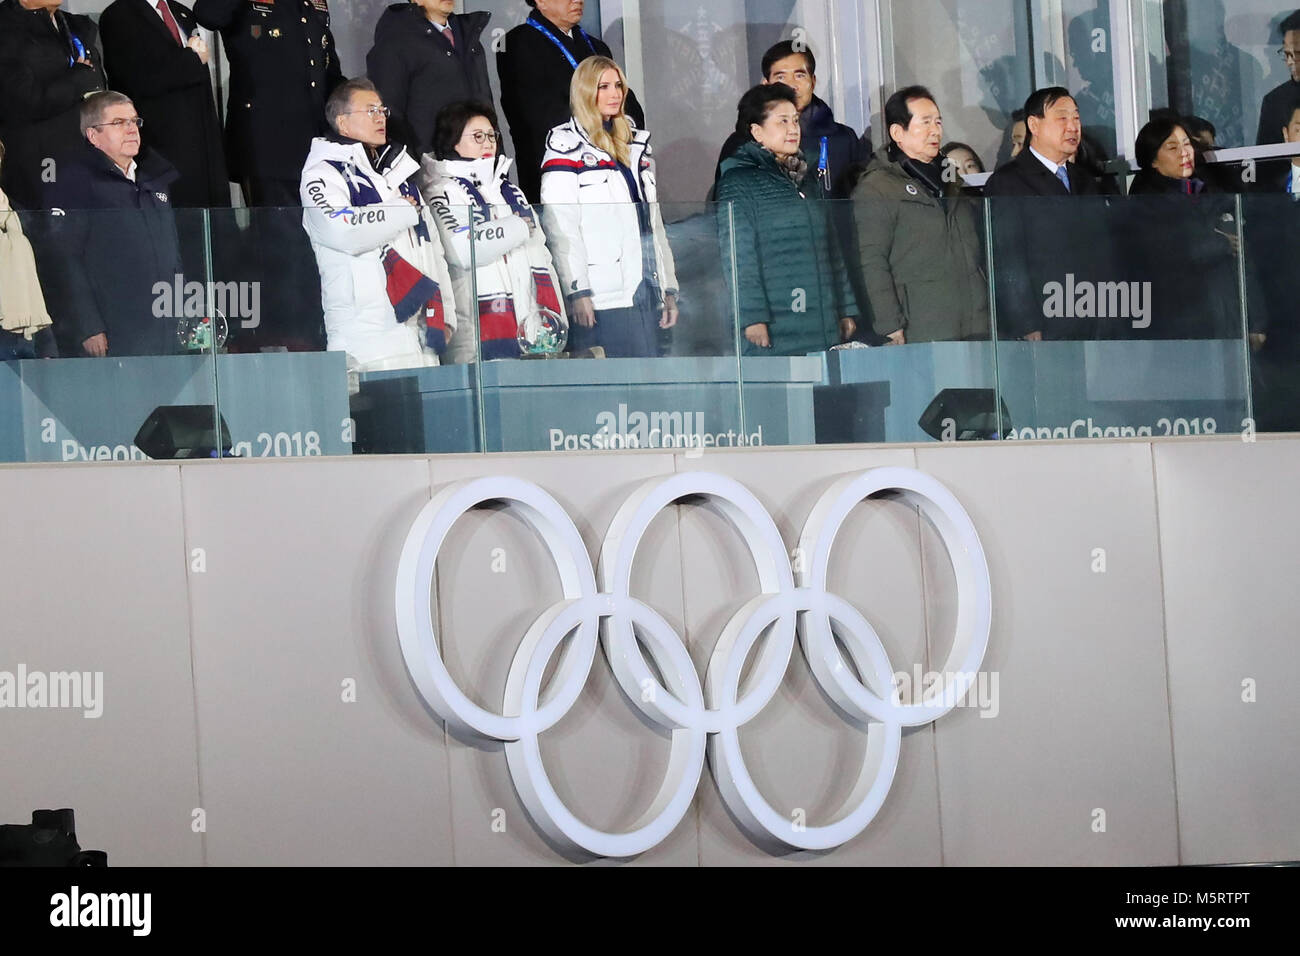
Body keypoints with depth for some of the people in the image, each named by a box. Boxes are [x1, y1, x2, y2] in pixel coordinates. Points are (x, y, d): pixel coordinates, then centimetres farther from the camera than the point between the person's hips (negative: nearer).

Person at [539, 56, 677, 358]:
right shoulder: (567, 145, 0)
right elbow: (559, 227, -8)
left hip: (646, 293, 6)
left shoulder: (636, 144, 21)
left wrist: (669, 289, 16)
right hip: (603, 298, -6)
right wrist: (577, 292, -17)